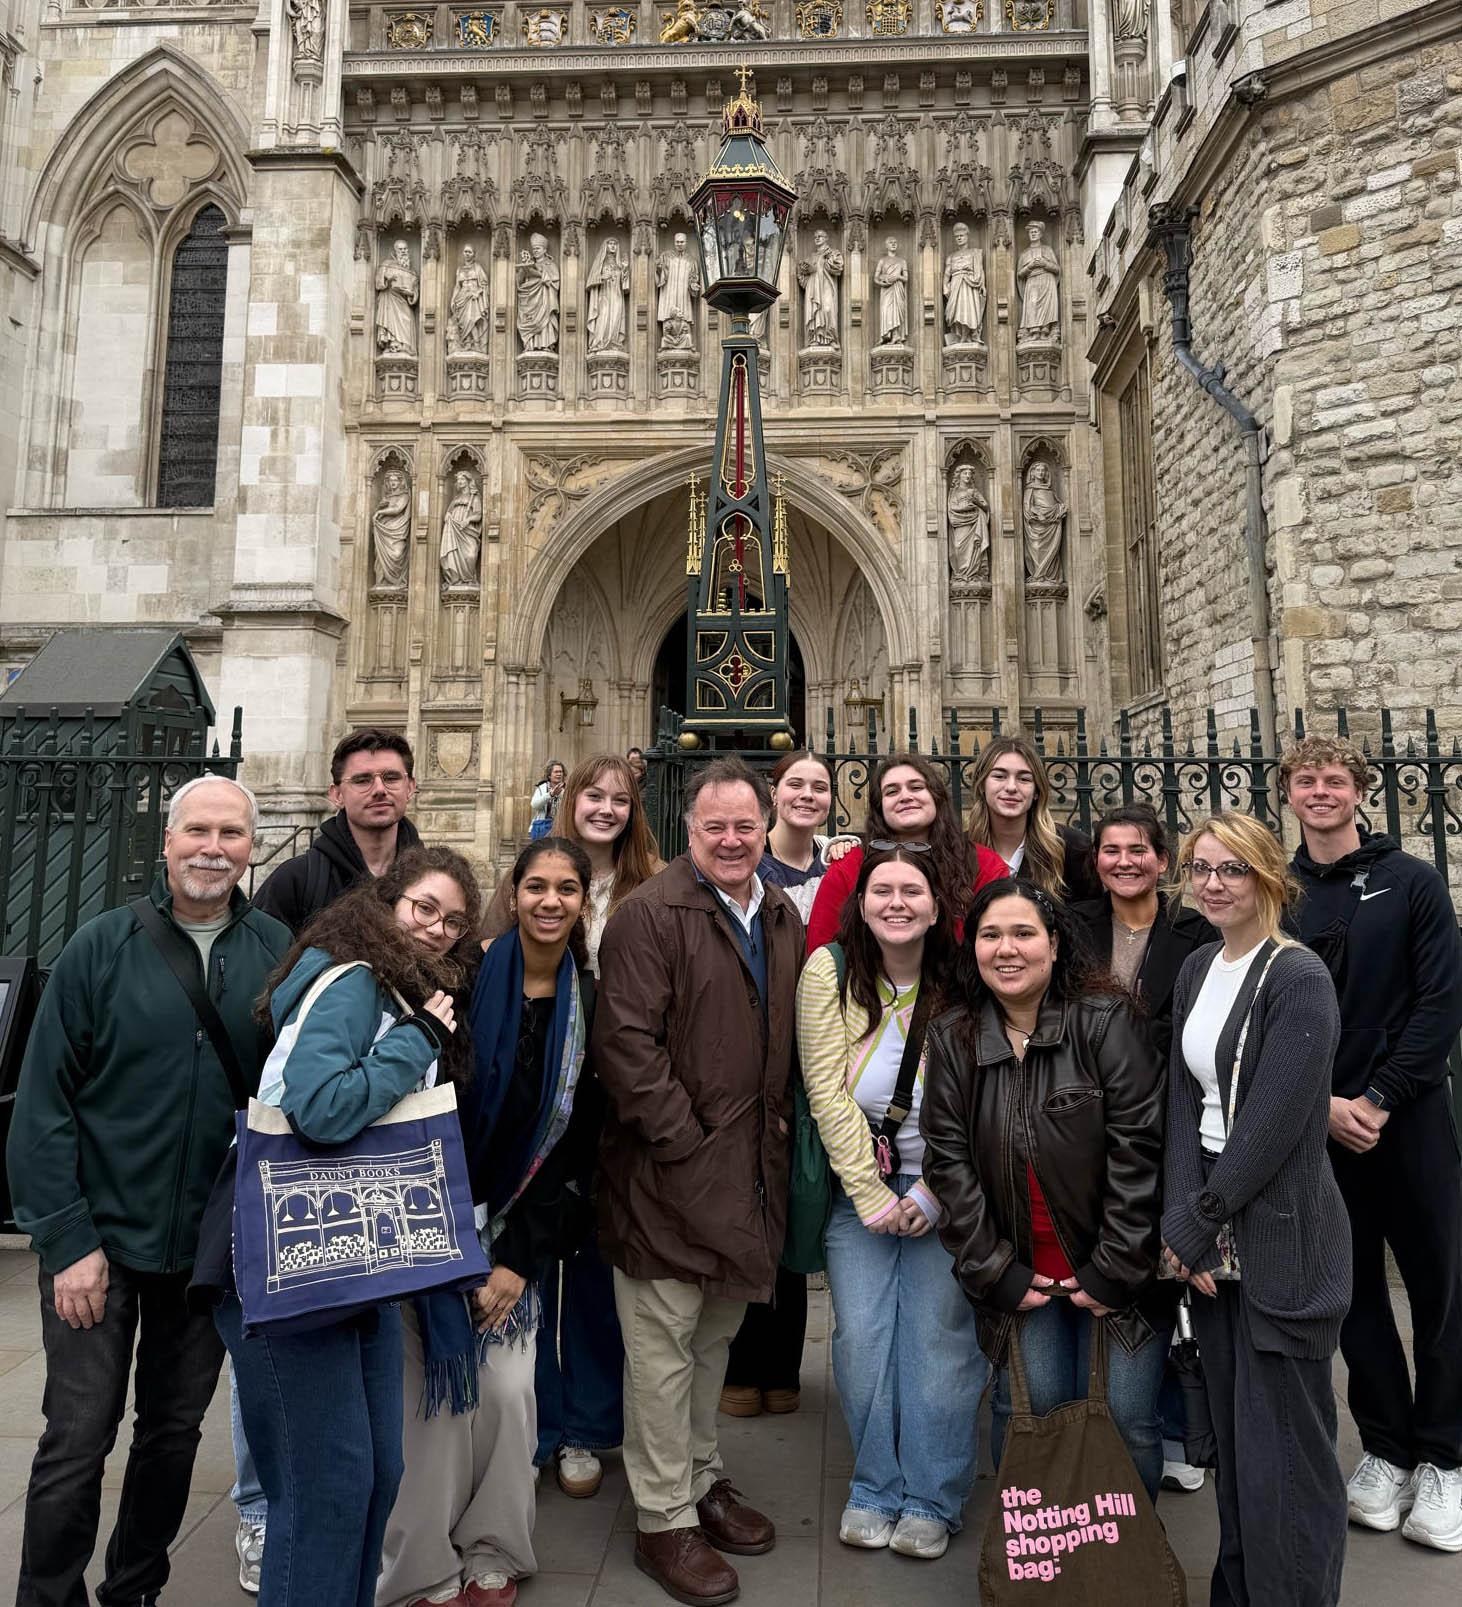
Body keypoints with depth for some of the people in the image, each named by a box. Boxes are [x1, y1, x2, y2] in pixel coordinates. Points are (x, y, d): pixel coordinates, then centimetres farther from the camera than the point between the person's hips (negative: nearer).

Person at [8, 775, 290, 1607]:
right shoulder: (101, 949, -8)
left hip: (215, 1247, 2)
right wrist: (67, 1239, -10)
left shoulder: (280, 953, -4)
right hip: (102, 1240, -2)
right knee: (77, 1440, 5)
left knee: (176, 1429, 17)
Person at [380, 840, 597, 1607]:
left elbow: (572, 1143, -1)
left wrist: (518, 1258, -4)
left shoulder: (587, 1003, -3)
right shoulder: (467, 979, -12)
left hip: (516, 1226, 3)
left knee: (508, 1390, 2)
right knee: (437, 1391, 1)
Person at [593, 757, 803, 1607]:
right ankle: (666, 1520, 23)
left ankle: (703, 1478, 40)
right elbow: (626, 1040, -19)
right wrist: (684, 1141, -18)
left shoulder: (783, 917, 10)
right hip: (671, 1169, -7)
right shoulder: (651, 913, -14)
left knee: (717, 1335, 21)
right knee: (665, 1345, 6)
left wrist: (780, 1128, 9)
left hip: (752, 1168, 7)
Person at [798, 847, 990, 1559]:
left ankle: (933, 1500, 23)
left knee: (939, 1335, 2)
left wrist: (932, 1194, -11)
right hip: (857, 1184, 1)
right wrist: (871, 1194, -11)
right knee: (861, 1337, 2)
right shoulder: (829, 971, -9)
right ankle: (875, 1488, 26)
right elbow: (827, 1092, -10)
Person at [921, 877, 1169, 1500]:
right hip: (1025, 1273, 2)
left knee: (1130, 1420, 3)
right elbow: (949, 1162, -2)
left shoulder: (1106, 1022, -11)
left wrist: (1114, 1272, -12)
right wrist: (996, 1273, -5)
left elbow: (1138, 1149, -12)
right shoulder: (951, 1039, -2)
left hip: (1123, 1268, -2)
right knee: (1040, 1413, 5)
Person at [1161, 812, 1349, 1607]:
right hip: (1215, 1237, 7)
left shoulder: (1299, 979, -14)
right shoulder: (1196, 969, 8)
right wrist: (1183, 1222, -7)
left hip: (1281, 1236, -6)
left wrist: (1193, 1225, -12)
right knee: (1233, 1432, 17)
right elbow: (1183, 1101, 4)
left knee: (1282, 1445, 3)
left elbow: (1272, 1127, -18)